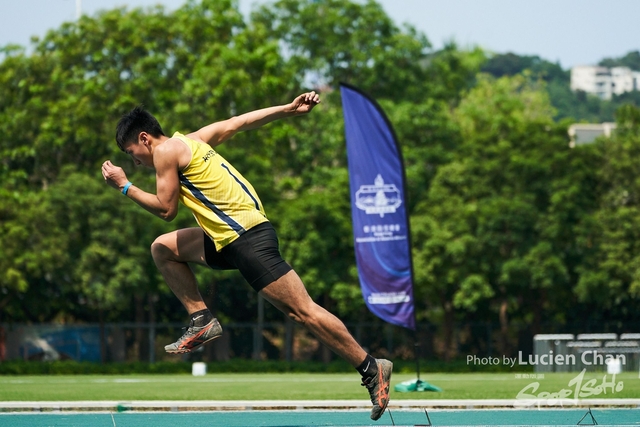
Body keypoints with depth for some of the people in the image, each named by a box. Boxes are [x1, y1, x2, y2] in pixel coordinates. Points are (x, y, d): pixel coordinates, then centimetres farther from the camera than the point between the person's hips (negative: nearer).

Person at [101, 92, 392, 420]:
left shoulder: (166, 150, -6)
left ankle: (371, 369, -8)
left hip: (247, 237, -10)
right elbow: (236, 123, 20)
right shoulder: (190, 141, 20)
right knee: (163, 248, 15)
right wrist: (290, 109, 20)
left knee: (302, 311, -10)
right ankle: (202, 321, 13)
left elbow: (166, 209, -8)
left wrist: (124, 186, 3)